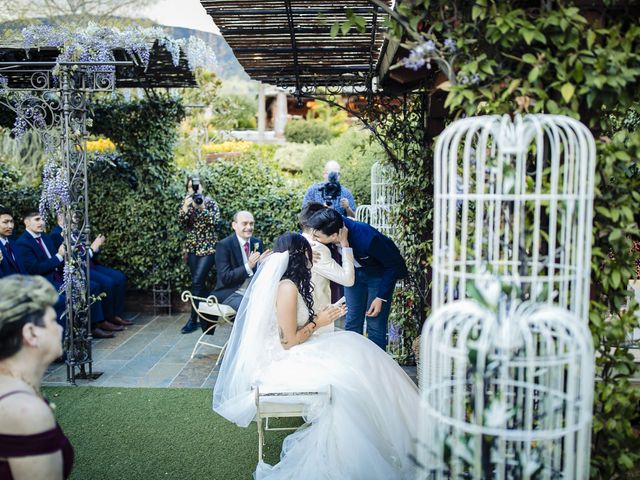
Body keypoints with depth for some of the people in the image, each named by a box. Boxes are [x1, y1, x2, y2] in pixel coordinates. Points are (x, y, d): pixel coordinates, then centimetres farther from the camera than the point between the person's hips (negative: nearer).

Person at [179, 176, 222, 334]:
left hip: (207, 247, -5)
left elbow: (216, 221, -14)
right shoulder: (186, 203, 9)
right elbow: (182, 222, -3)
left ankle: (193, 319, -6)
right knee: (199, 282, 6)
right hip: (192, 248, 5)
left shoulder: (210, 202, -2)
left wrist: (202, 207, -24)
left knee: (197, 282, -11)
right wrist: (185, 208, -19)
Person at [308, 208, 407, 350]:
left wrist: (381, 297, -23)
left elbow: (394, 264, -24)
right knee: (352, 322, 8)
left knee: (375, 325, -7)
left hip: (381, 273, -5)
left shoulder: (366, 238, -40)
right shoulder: (328, 226, -28)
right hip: (355, 271, 5)